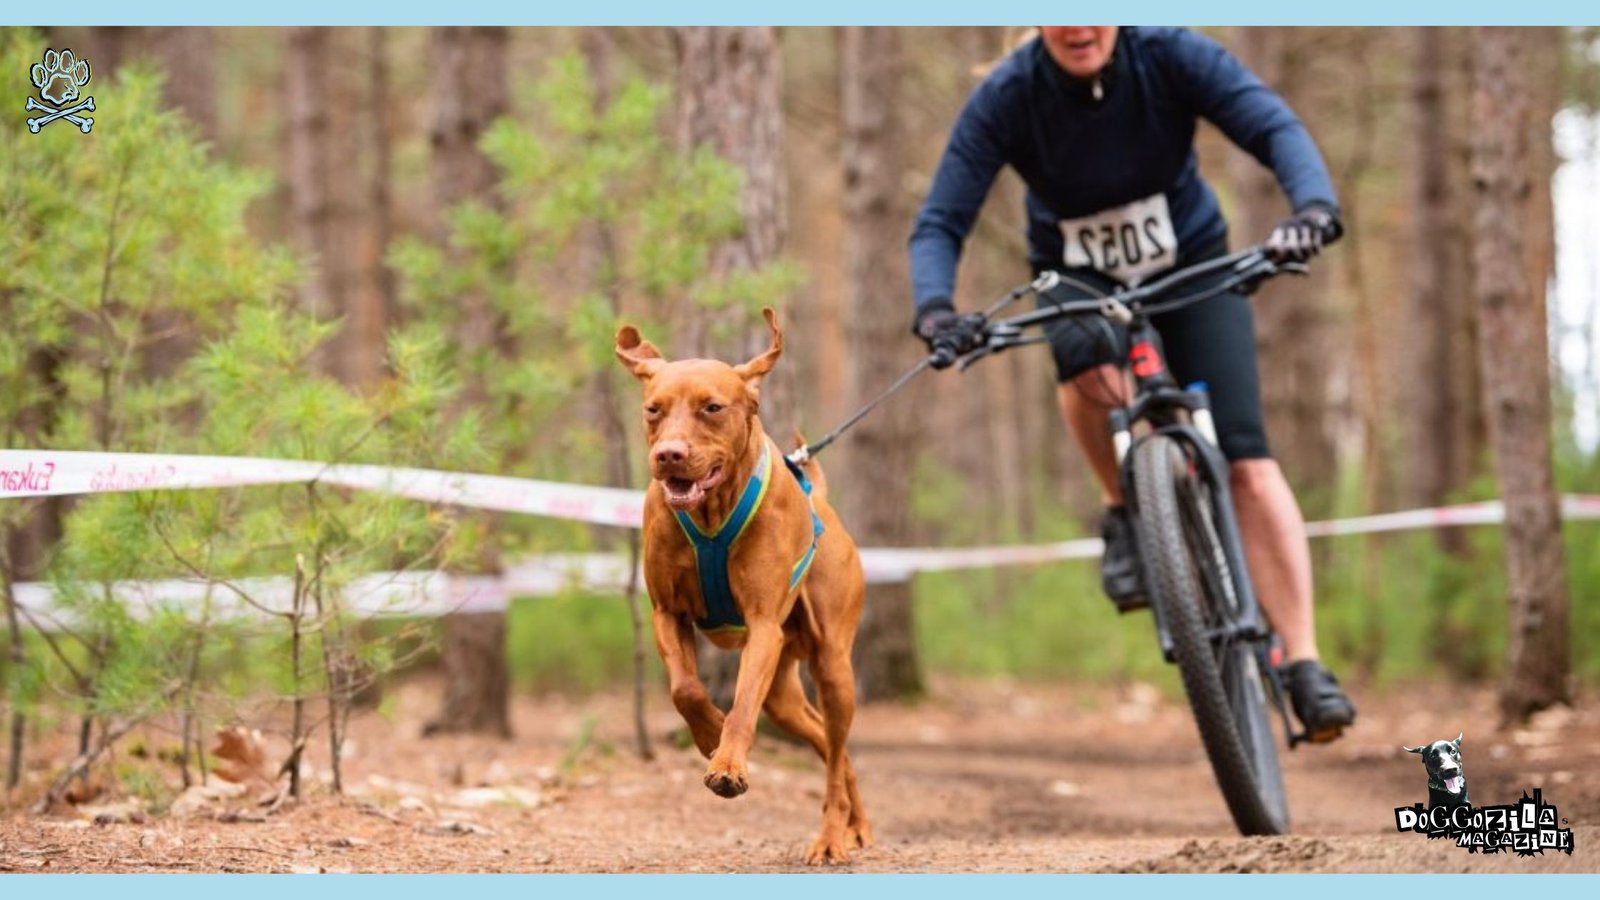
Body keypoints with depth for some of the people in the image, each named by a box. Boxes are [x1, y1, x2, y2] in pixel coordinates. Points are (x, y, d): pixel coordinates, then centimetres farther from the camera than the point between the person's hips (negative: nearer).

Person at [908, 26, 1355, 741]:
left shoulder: (1172, 56, -23)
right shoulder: (1007, 96, -22)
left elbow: (1275, 127, -32)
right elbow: (940, 223, -22)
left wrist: (1313, 208, -53)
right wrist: (934, 308, -43)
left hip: (1192, 266, 0)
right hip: (1080, 279, 0)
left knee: (1247, 461, -17)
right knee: (1085, 351, -38)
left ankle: (1303, 663, -15)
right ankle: (1126, 515, -11)